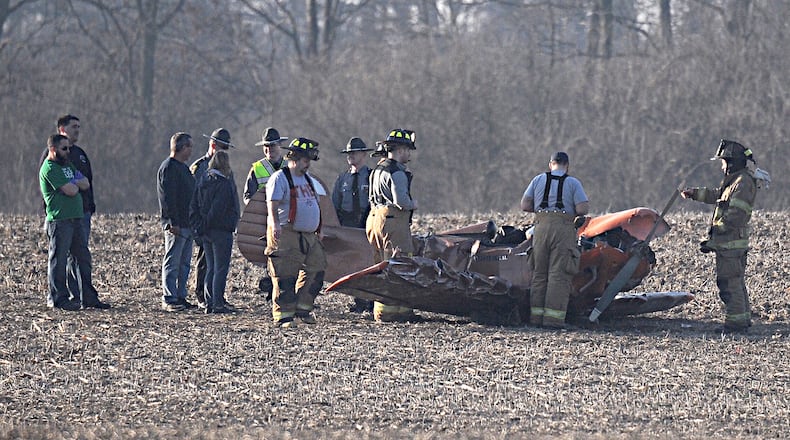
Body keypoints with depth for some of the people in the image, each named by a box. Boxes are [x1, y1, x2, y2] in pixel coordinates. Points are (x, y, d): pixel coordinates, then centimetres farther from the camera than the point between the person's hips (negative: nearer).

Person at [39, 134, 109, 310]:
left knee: (83, 257, 10)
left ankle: (88, 297, 14)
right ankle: (57, 298, 0)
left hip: (76, 219, 9)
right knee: (58, 259, -4)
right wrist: (76, 185, 4)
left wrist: (73, 183, -7)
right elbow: (70, 191, -17)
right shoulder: (49, 168, -10)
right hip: (59, 221, -9)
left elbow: (85, 183, 11)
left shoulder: (67, 165, 20)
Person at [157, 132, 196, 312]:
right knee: (172, 262, -8)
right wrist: (173, 223, -22)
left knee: (184, 263, 11)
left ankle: (180, 297, 16)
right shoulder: (169, 167, -11)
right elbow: (167, 197, -18)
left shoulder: (183, 168, 20)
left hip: (187, 223, 10)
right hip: (176, 225, -10)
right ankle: (169, 299, -7)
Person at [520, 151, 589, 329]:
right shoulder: (573, 183, 2)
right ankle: (553, 317, -9)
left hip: (541, 227, 3)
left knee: (539, 273, 12)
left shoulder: (539, 180, 10)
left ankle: (536, 315, 11)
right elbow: (583, 209, -7)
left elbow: (525, 206, 7)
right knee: (559, 274, -3)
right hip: (563, 228, -3)